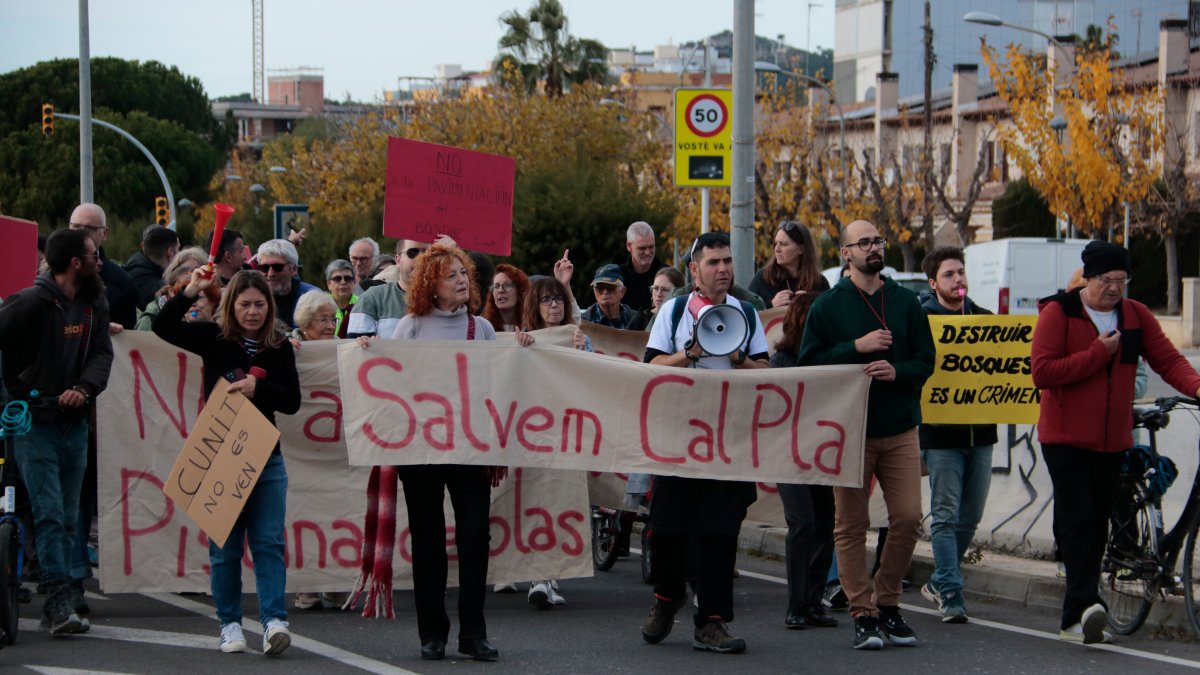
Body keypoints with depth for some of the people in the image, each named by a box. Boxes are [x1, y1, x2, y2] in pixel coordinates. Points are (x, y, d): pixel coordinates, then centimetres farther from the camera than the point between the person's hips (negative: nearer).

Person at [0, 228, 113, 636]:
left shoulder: (94, 305, 7)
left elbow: (101, 353, 0)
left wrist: (84, 388, -19)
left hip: (74, 423, 6)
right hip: (34, 423, -6)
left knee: (68, 519, 8)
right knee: (49, 514, -13)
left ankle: (58, 609, 12)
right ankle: (61, 599, -16)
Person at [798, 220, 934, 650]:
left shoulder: (905, 302, 10)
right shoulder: (828, 305, 2)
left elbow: (925, 359, 8)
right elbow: (810, 361, -4)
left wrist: (897, 371, -12)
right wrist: (857, 347, -14)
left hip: (900, 429, 2)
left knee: (908, 518, -3)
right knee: (851, 524, -2)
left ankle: (887, 602, 13)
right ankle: (863, 614, 4)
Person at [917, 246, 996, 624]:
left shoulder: (984, 319, 12)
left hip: (980, 432, 5)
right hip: (941, 433, -5)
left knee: (970, 516, 11)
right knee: (946, 515, -6)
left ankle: (941, 582, 26)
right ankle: (950, 595, -5)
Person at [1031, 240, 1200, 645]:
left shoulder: (1135, 316, 7)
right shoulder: (1058, 313, -7)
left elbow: (1167, 359, 1)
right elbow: (1042, 372, -15)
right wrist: (1098, 353, -16)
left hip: (1113, 441, 5)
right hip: (1066, 440, -5)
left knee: (1096, 527, 8)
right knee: (1078, 522, -16)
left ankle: (1074, 619, 14)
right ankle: (1086, 605, -25)